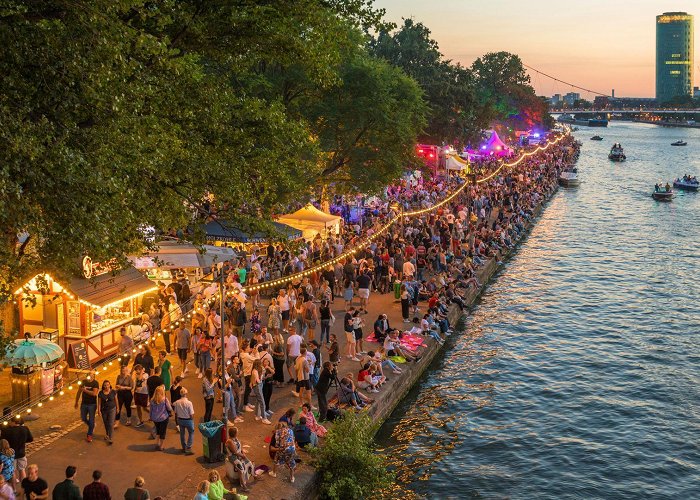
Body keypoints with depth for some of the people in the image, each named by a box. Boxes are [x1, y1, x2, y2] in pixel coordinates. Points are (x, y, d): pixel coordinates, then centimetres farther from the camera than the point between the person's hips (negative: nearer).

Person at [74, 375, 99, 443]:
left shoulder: (95, 383, -10)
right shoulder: (84, 382, 3)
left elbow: (94, 393, -22)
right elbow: (79, 392, 10)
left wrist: (85, 390, -23)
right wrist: (76, 402, 11)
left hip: (92, 404, -5)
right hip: (84, 403, 5)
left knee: (91, 420, 0)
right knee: (83, 418, 11)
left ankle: (89, 435, 12)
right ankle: (92, 426, 38)